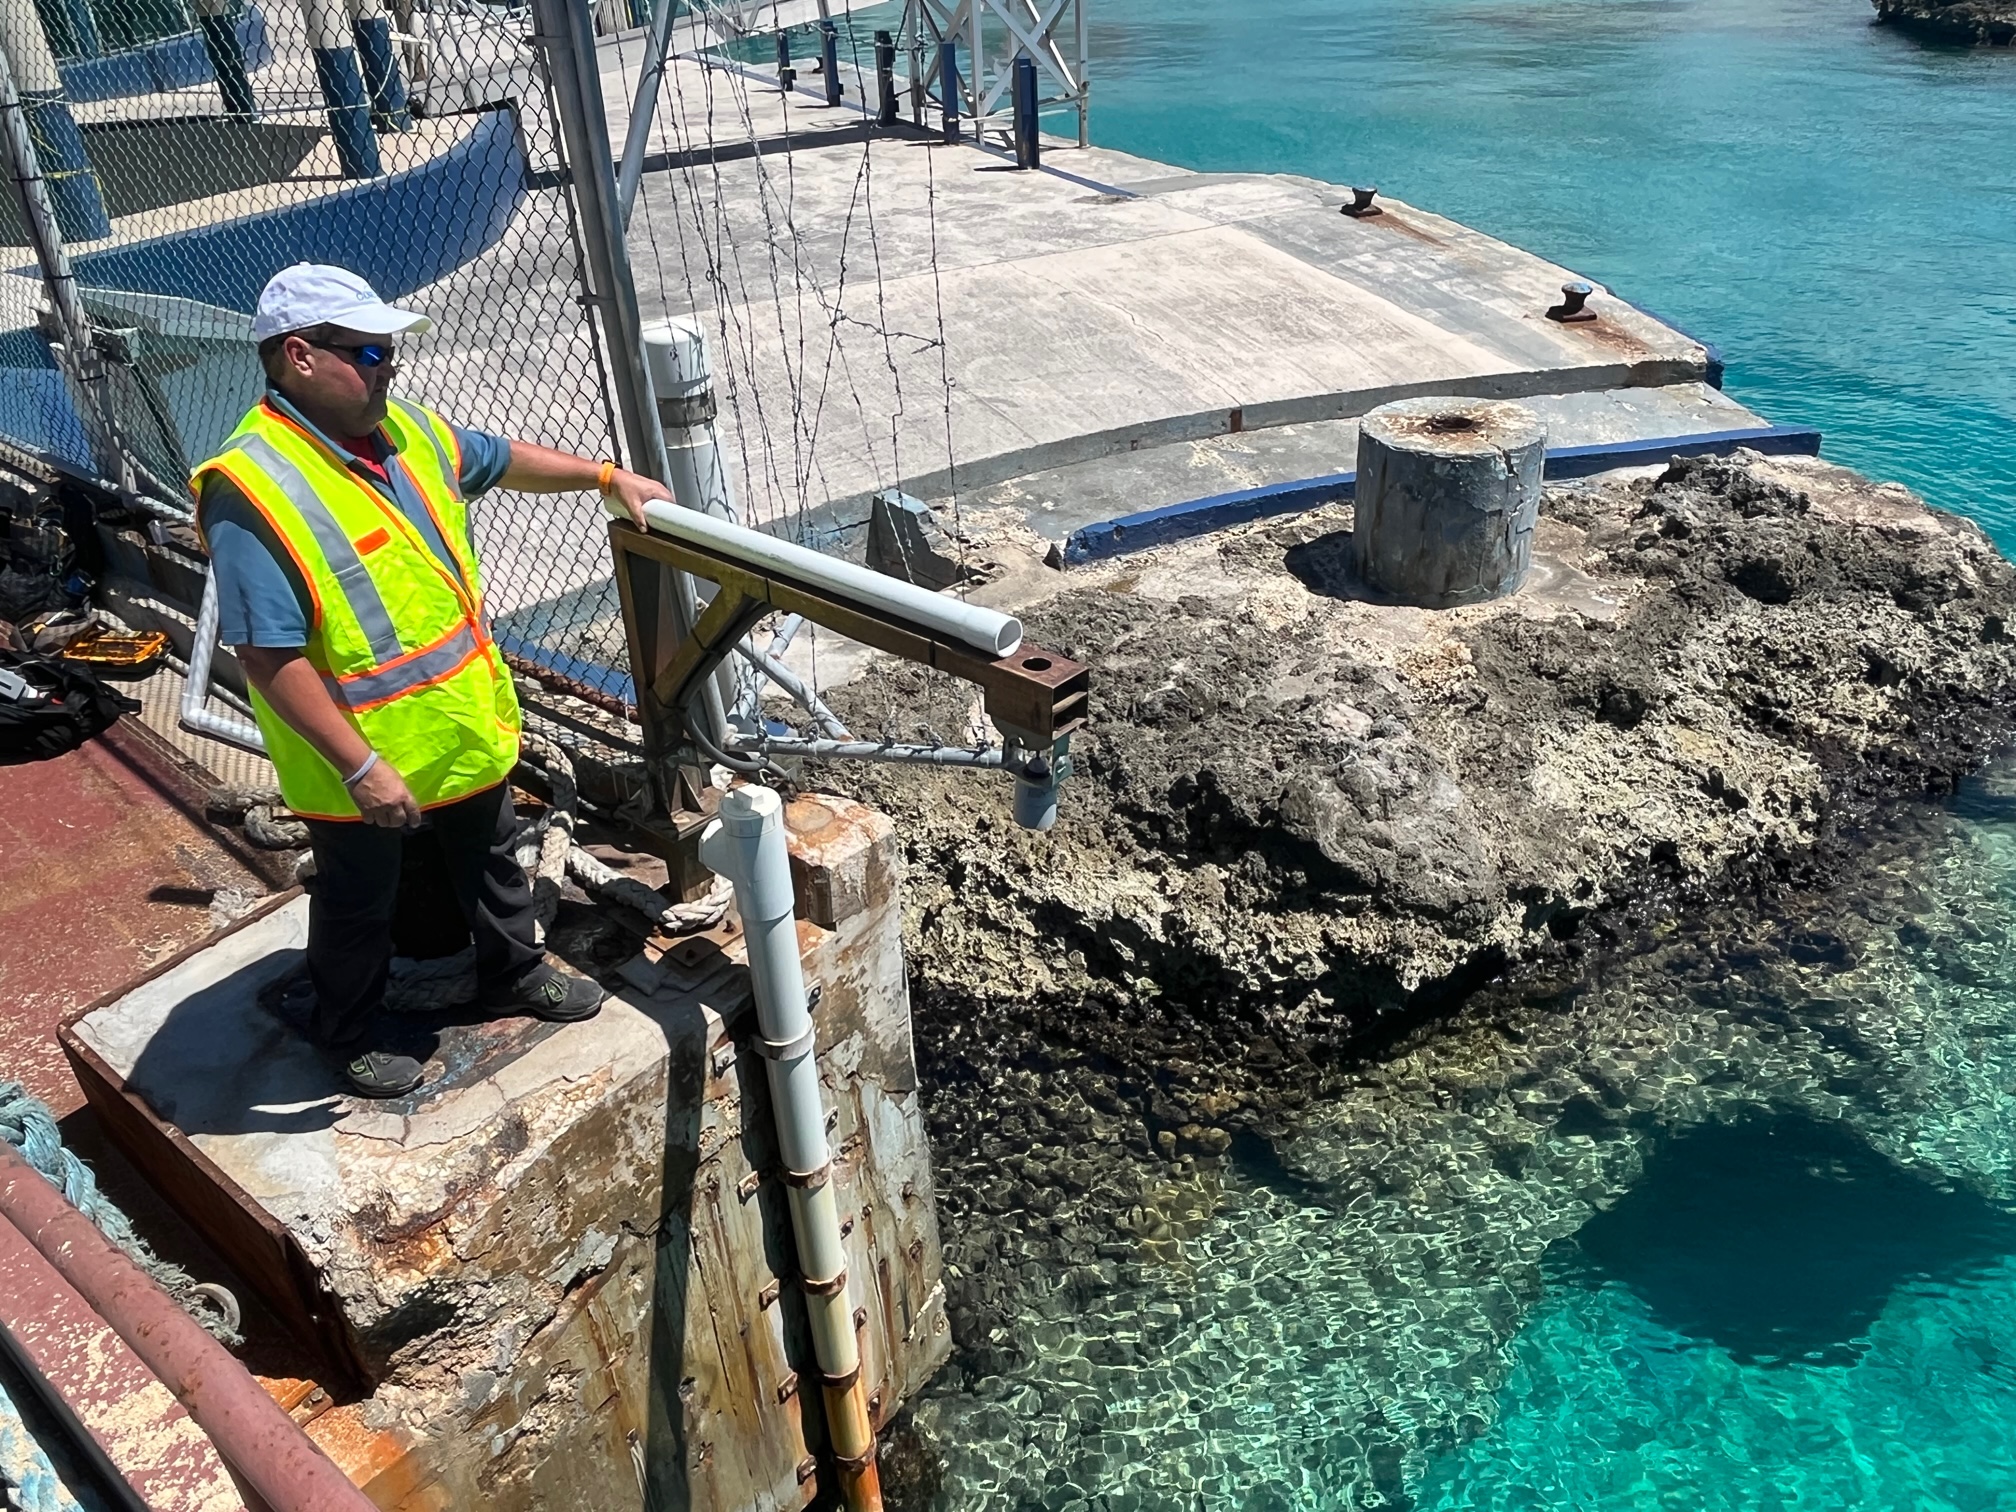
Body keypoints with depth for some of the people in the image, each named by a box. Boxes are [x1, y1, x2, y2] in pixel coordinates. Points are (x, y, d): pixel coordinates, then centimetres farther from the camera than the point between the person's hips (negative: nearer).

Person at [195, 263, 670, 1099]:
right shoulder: (252, 487, -28)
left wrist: (608, 477, 15)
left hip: (468, 725, 7)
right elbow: (269, 657, -29)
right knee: (358, 906, 16)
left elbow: (500, 459, 17)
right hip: (361, 760, -7)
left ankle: (514, 974, 49)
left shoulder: (404, 430, -3)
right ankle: (349, 1032, 40)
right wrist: (360, 767, -29)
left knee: (489, 862, 26)